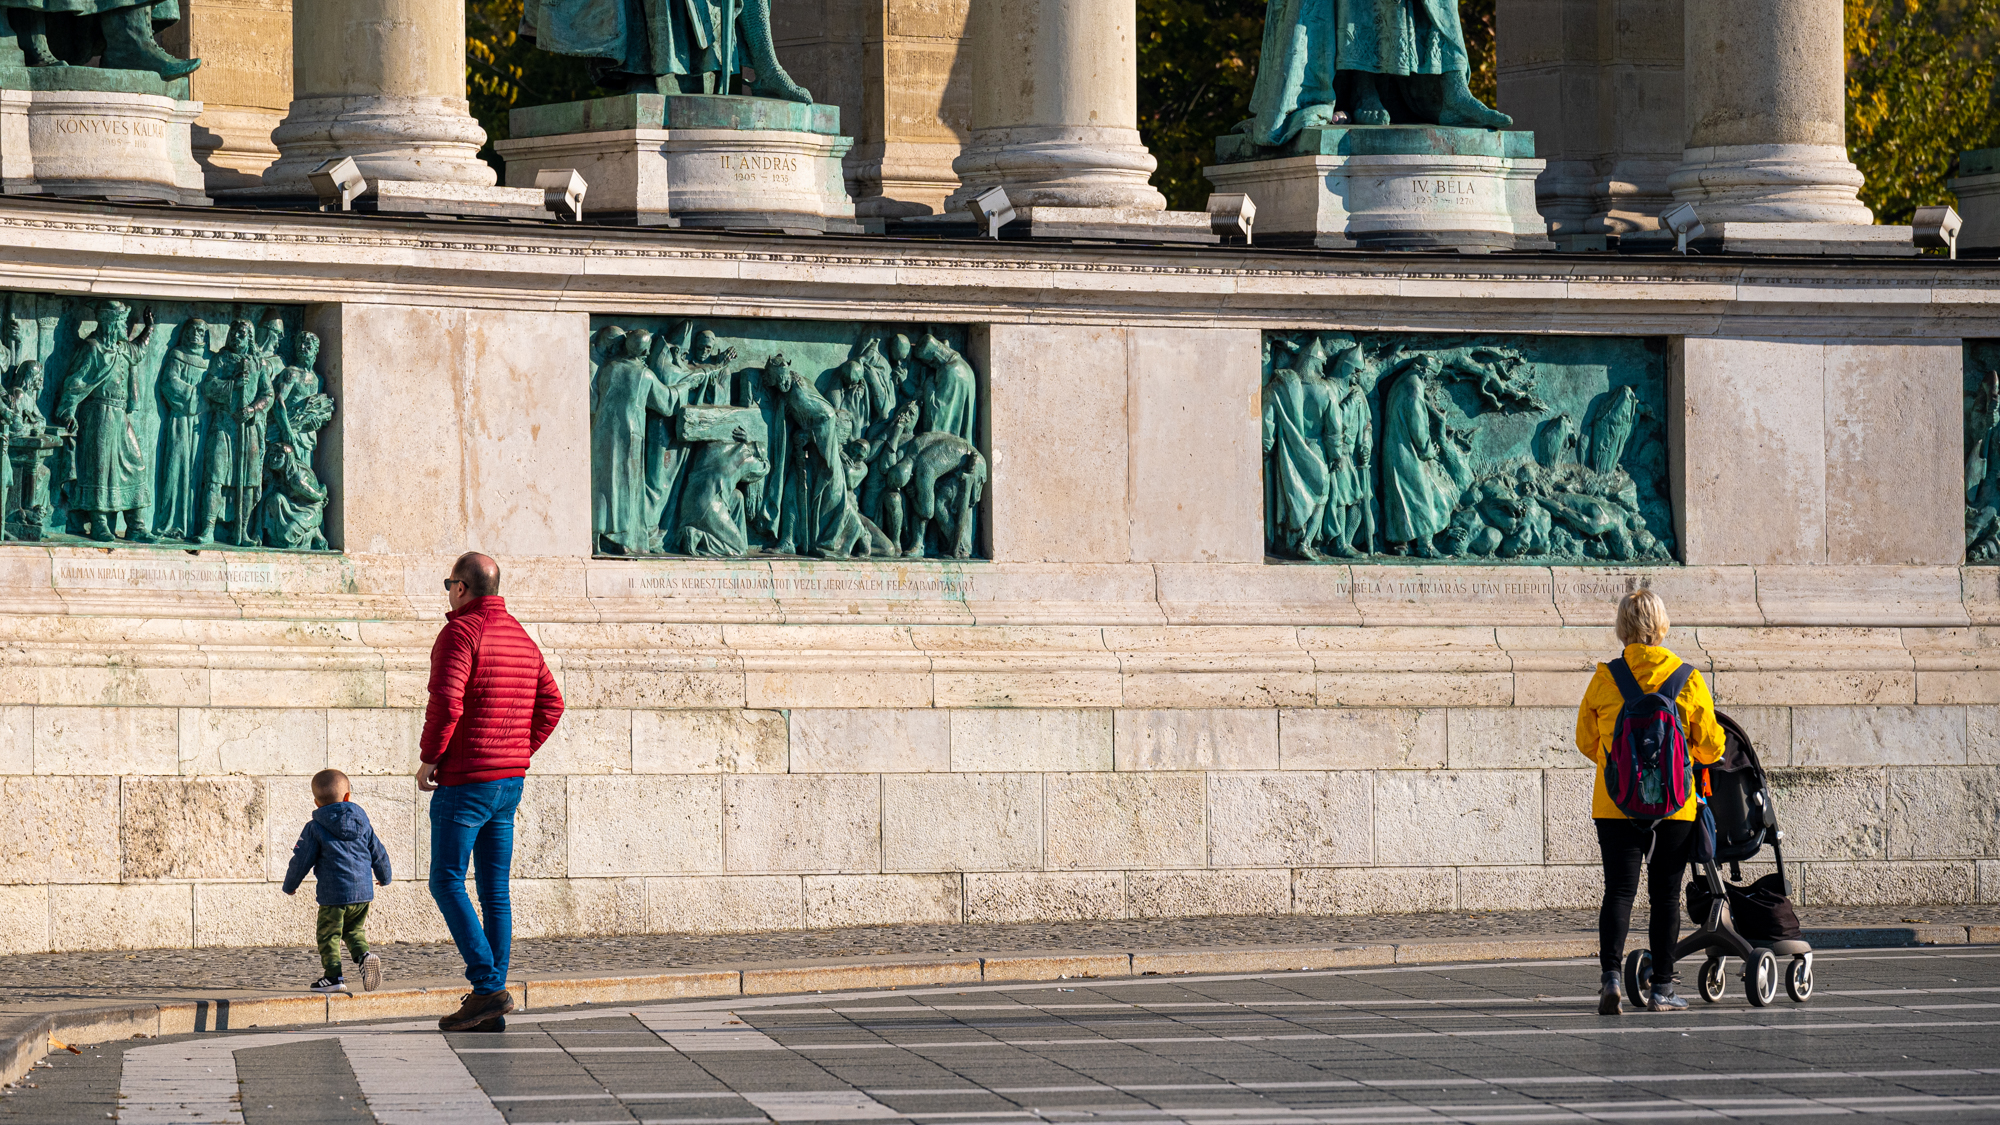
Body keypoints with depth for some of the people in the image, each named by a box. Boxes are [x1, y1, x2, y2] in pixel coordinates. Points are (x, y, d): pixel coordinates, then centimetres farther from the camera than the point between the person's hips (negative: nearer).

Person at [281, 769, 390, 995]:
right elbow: (378, 853, 18)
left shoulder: (315, 828, -4)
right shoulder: (362, 822, 9)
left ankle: (334, 976, 0)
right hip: (363, 893, 5)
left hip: (333, 894, -5)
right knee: (354, 931, 19)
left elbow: (301, 860, -2)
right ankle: (364, 954, -7)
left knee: (328, 935, 6)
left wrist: (290, 886, 14)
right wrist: (384, 877, 37)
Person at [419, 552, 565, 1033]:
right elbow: (550, 704, 15)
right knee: (494, 889, 8)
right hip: (509, 783, 8)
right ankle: (492, 1006, 6)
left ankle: (487, 988, -14)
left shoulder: (459, 633, -12)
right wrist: (519, 753, 15)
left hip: (465, 781, -8)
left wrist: (428, 759, -11)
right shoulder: (521, 638, 14)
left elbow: (445, 704, -23)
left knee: (447, 882, -3)